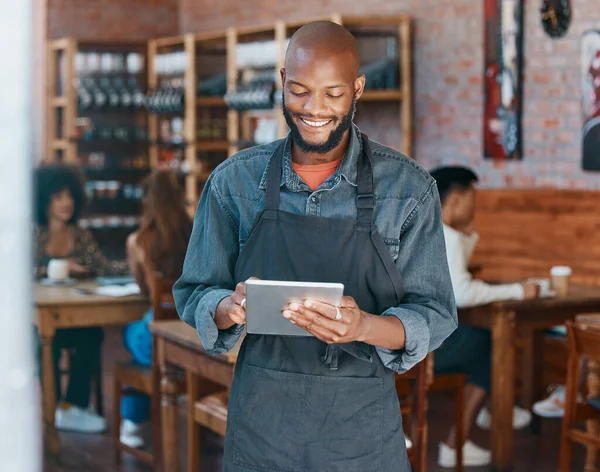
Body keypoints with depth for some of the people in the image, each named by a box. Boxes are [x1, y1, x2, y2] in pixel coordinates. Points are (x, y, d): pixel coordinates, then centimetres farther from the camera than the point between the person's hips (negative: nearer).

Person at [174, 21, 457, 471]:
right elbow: (193, 294, 4)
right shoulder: (234, 180, 0)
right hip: (259, 426, 1)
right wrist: (231, 308, -19)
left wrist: (365, 327, -25)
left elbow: (435, 315, -5)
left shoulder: (409, 187, -5)